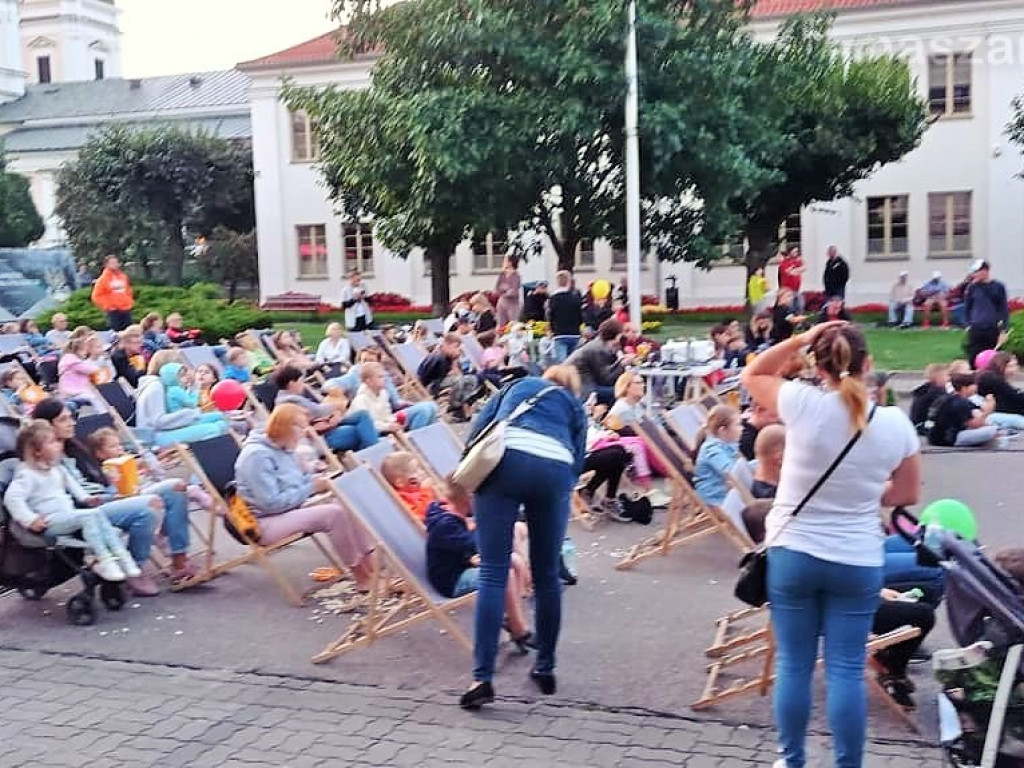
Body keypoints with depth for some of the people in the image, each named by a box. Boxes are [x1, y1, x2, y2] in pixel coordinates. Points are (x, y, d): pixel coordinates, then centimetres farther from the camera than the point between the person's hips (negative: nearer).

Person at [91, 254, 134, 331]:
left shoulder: (123, 277, 12)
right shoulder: (103, 279, -4)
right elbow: (97, 296, -5)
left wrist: (130, 302, 14)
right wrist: (107, 305, -10)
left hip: (126, 310, 5)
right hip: (113, 311, -5)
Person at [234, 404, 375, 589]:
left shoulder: (284, 449, 9)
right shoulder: (257, 455, -19)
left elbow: (297, 482, 20)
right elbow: (271, 503, -25)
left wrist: (316, 481, -3)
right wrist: (311, 487, -19)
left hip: (292, 510, 9)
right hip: (266, 523, -9)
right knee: (335, 513, -26)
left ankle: (373, 566, -15)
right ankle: (362, 577, -18)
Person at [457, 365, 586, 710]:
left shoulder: (518, 385, 33)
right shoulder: (575, 407, 32)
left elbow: (478, 428, 21)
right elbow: (576, 460, 21)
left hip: (504, 459, -1)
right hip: (555, 469, 1)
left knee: (493, 573, -4)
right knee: (546, 575, 15)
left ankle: (482, 678, -11)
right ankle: (545, 669, 23)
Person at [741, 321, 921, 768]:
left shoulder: (804, 405, -14)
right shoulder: (896, 424, -7)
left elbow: (752, 375, 5)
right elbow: (906, 496, 5)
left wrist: (798, 340, -2)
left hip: (792, 554, -1)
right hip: (858, 563, 1)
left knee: (793, 664, 10)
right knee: (846, 670, 7)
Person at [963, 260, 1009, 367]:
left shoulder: (998, 287, 2)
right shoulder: (972, 287, 4)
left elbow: (1004, 308, 4)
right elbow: (967, 307, 10)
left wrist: (1003, 328, -1)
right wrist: (968, 324, 1)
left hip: (993, 330, 0)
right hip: (975, 329, 0)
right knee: (974, 360, 0)